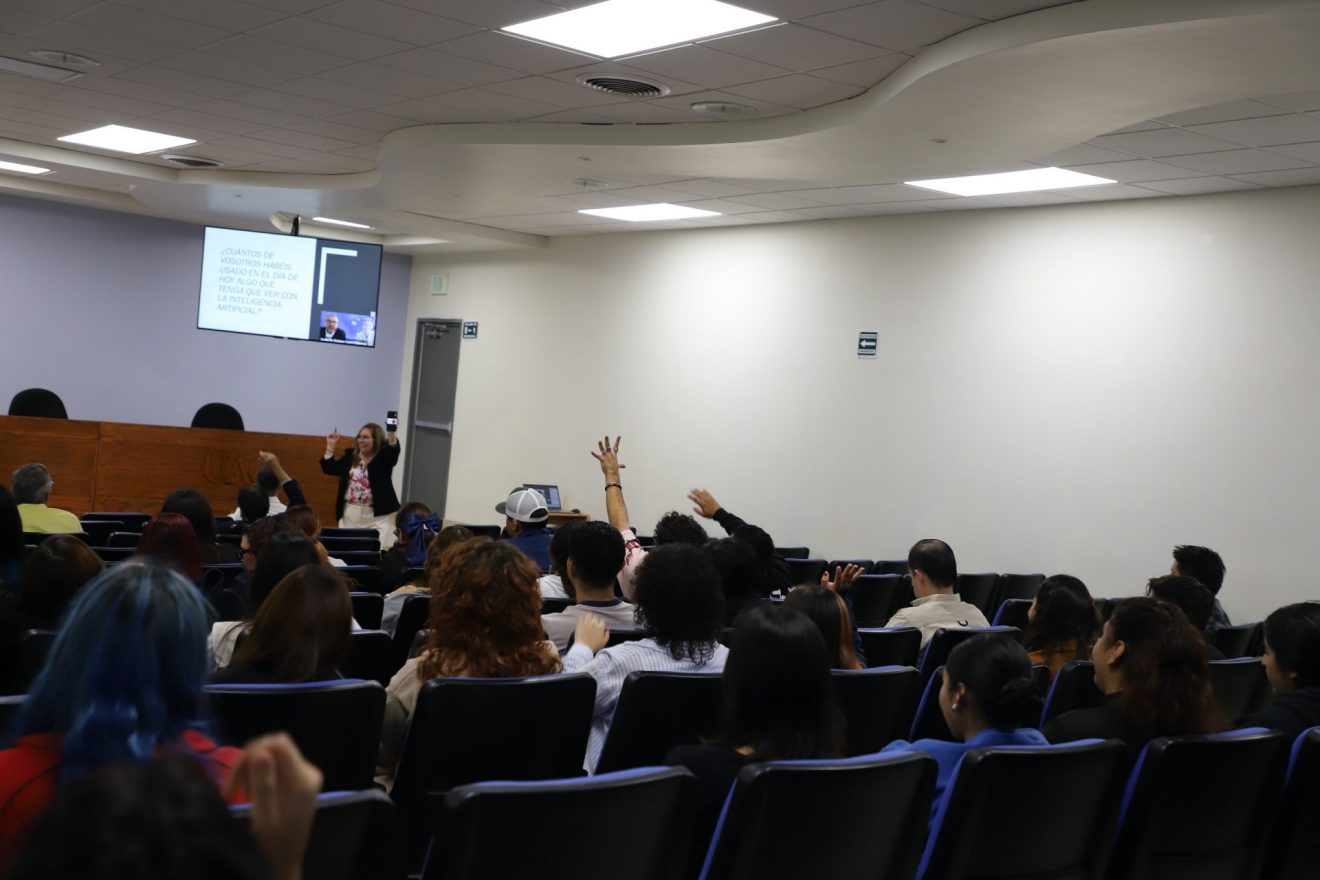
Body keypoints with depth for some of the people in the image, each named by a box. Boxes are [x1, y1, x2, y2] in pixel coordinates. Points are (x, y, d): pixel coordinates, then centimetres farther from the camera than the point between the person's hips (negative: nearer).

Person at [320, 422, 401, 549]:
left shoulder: (384, 458, -3)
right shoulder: (350, 456, 11)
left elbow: (393, 449, -23)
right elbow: (329, 469, 10)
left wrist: (391, 433, -39)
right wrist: (331, 446, 5)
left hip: (377, 515, -5)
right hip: (350, 513, 5)